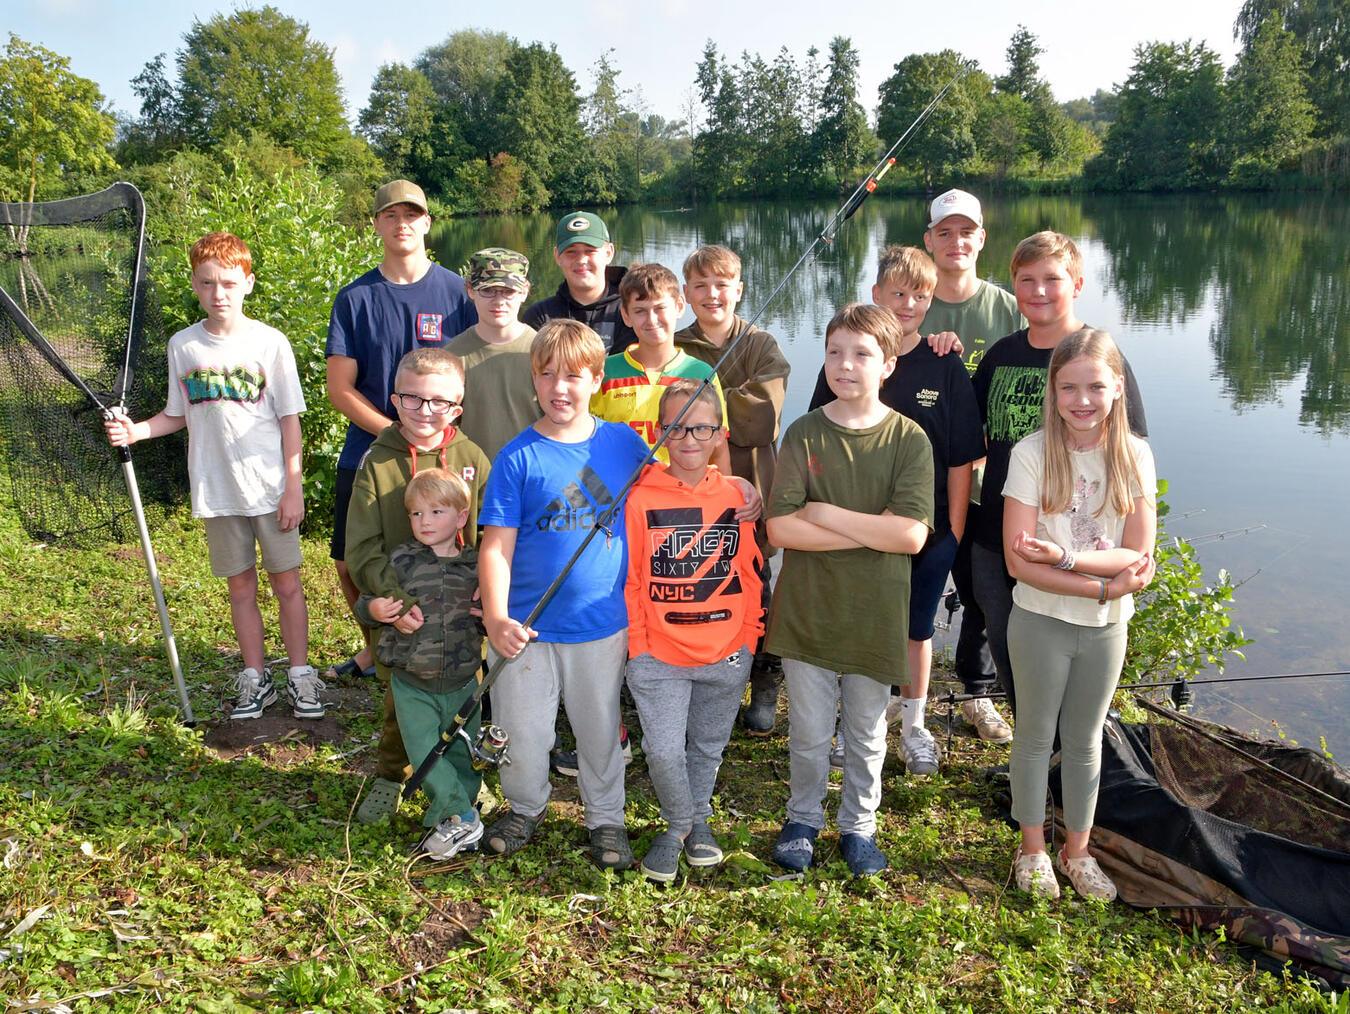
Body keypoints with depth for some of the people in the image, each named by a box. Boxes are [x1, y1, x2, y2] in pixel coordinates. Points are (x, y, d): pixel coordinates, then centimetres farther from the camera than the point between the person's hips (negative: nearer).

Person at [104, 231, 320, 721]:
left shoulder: (270, 342, -5)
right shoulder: (182, 346, 3)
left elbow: (289, 420, -3)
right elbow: (178, 415, 13)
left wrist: (294, 486, -6)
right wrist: (135, 430, -5)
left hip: (270, 489, -3)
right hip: (215, 491, 3)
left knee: (286, 581, 5)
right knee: (240, 585, 12)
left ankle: (300, 675, 18)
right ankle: (255, 679, 24)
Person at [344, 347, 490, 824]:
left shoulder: (471, 458, -3)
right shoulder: (377, 462, -6)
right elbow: (362, 549, -9)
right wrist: (394, 598, -22)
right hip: (400, 612, -1)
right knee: (399, 699, 14)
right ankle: (389, 779, 38)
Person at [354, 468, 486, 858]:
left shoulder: (475, 565, 1)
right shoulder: (400, 560, -2)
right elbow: (365, 603, 4)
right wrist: (374, 609, -18)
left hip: (462, 682, 1)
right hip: (412, 683, -1)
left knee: (461, 754, 9)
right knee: (424, 752, -7)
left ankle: (450, 819, 22)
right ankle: (461, 817, 1)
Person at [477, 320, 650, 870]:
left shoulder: (625, 444, -1)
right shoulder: (518, 457, -8)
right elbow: (497, 543, -10)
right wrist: (496, 618, -20)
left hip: (603, 624, 1)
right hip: (529, 626, -1)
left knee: (601, 730, 16)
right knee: (522, 732, 12)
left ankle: (606, 819, 37)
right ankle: (525, 808, 39)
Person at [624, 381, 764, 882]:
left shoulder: (737, 497, 0)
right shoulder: (640, 498, -7)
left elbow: (750, 574, 7)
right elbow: (629, 579, -4)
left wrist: (748, 636, 5)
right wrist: (637, 643, -5)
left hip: (726, 654, 3)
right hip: (658, 655, -2)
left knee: (708, 747, 17)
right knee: (664, 750, -6)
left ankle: (697, 818, 41)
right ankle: (679, 825, 21)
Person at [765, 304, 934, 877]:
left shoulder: (909, 439, -7)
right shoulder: (804, 434, -5)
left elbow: (912, 535, -18)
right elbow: (779, 527, -15)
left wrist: (823, 513, -16)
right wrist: (871, 530, -18)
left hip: (875, 615, 0)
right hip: (808, 610, 0)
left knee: (867, 735, 16)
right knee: (808, 733, 14)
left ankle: (858, 825, 39)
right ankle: (803, 819, 38)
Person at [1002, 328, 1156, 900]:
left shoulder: (1134, 456, -7)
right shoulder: (1032, 453, -15)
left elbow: (1139, 556, -12)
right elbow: (1019, 561, -19)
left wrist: (1065, 556, -27)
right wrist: (1106, 585, -21)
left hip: (1106, 627, 3)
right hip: (1040, 622, -2)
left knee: (1084, 741, 18)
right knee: (1035, 736, 14)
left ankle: (1077, 850, 36)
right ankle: (1033, 848, 32)